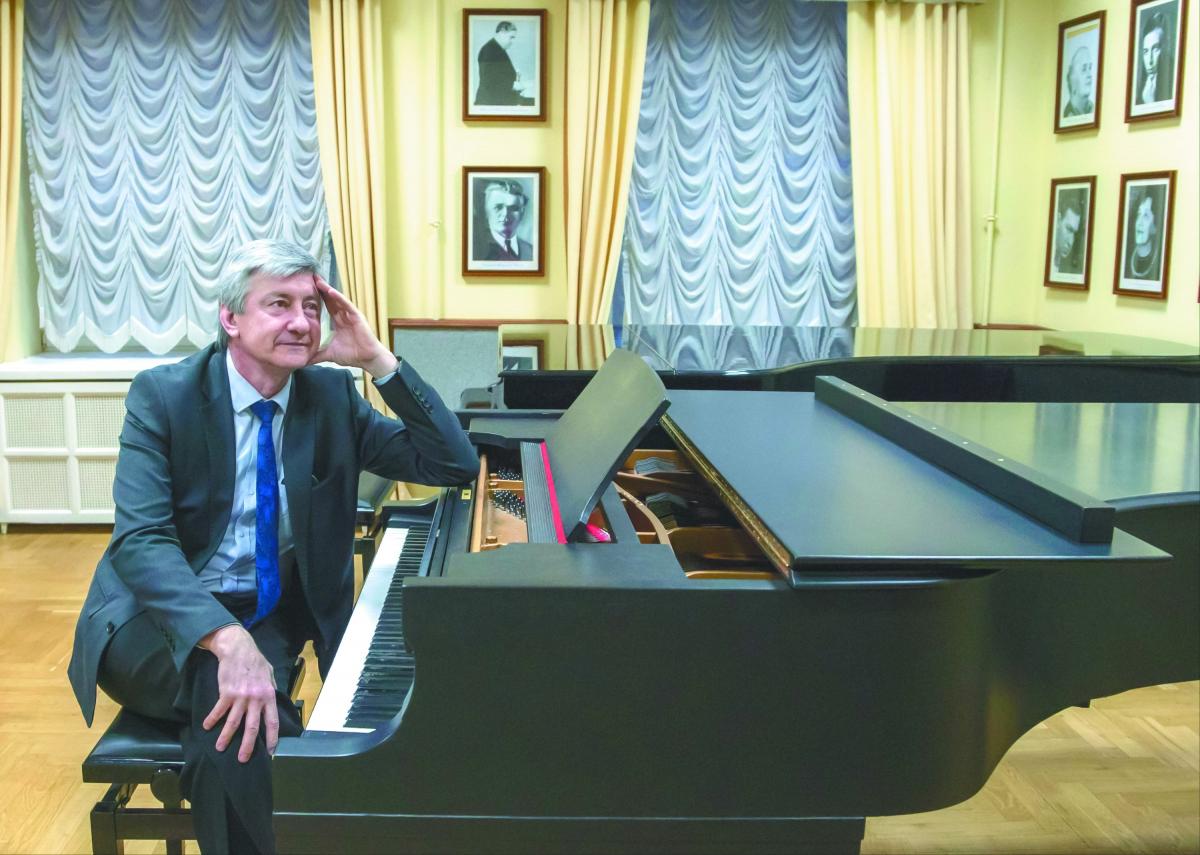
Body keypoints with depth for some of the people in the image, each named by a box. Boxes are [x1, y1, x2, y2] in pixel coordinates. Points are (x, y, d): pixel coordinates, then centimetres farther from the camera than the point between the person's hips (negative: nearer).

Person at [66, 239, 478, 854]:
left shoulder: (332, 396, 0)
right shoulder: (162, 395, -10)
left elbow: (454, 464, -6)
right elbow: (140, 540, -24)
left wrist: (377, 359, -15)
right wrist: (230, 642, -41)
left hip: (271, 615, 3)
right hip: (161, 616, -3)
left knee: (241, 721, -29)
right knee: (237, 708, -33)